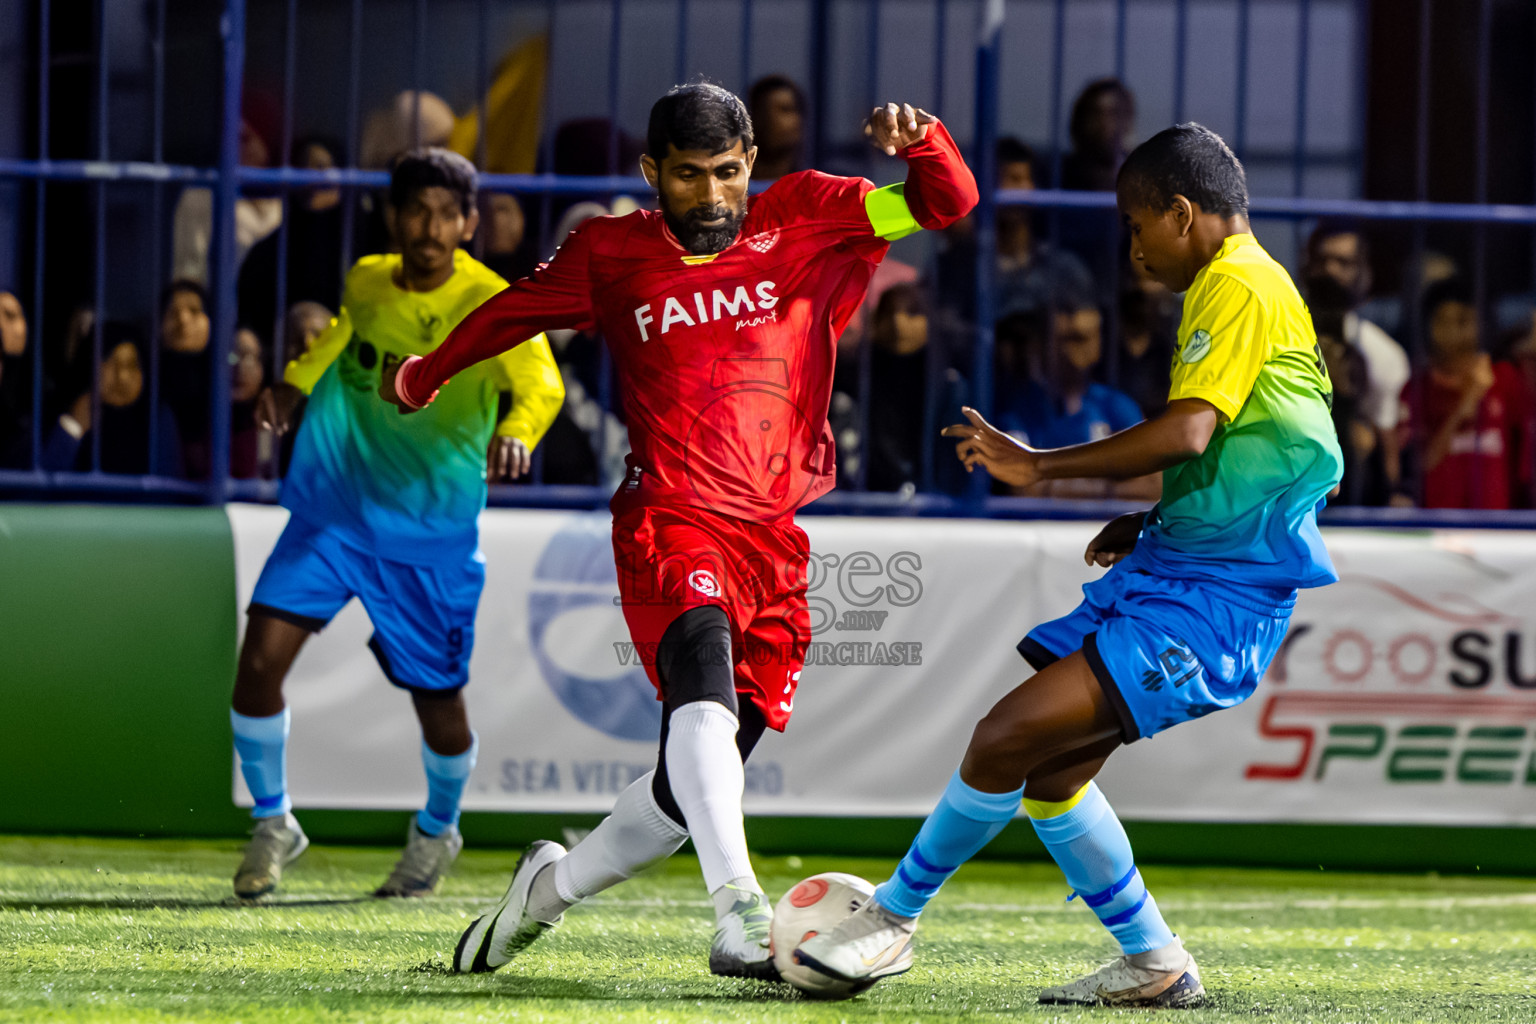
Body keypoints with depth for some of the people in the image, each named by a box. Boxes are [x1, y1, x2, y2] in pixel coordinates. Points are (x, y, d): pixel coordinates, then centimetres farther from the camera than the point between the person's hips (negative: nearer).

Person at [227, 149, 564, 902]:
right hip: (333, 507, 3)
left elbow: (540, 383, -34)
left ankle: (437, 831, 38)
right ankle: (272, 823, 11)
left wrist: (516, 433, -53)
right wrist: (294, 383, 15)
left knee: (435, 695, 5)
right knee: (260, 657, -11)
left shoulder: (491, 305, -17)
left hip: (428, 530, -3)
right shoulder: (366, 282, -1)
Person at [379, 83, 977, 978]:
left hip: (776, 542, 3)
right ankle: (742, 916, -45)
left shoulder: (805, 219, 8)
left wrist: (921, 142, -20)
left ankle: (554, 885, 31)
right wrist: (428, 373, 41)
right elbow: (518, 309, 27)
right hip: (671, 525, -3)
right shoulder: (611, 254, 8)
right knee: (703, 678, -33)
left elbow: (946, 203, 2)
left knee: (694, 784, 4)